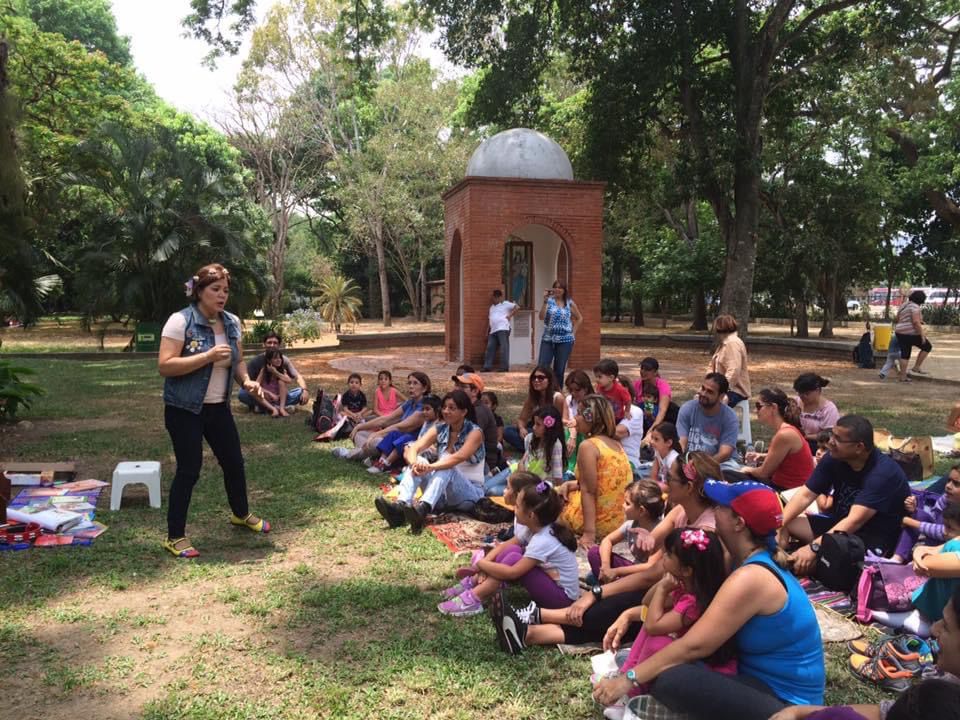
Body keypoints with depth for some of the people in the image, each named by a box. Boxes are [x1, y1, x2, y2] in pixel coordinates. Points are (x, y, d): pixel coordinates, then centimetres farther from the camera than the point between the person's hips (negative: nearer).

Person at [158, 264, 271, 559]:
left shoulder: (232, 322, 4)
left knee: (234, 462, 15)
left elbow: (238, 360, 16)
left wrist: (246, 380, -5)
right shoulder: (180, 321, -16)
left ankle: (241, 514, 40)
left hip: (219, 407, 6)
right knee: (189, 470, -1)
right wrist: (208, 356, -27)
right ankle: (175, 537, 14)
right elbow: (165, 366, -22)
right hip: (185, 410, -6)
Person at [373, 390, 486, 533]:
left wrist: (430, 467, -45)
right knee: (419, 462, -20)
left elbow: (458, 457, -31)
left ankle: (422, 510, -56)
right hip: (443, 493, 5)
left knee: (446, 467, -33)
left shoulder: (474, 432, -11)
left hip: (470, 493, -5)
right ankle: (400, 507, -43)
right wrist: (415, 464, -36)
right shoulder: (440, 429, 2)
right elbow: (412, 450, -12)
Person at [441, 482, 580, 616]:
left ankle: (473, 600, -18)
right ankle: (472, 583, 0)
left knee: (514, 558, -24)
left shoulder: (543, 541, -27)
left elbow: (511, 573, -28)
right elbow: (506, 546, 4)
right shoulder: (536, 529, -1)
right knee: (512, 550, -8)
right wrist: (487, 563, -12)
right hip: (550, 582, 9)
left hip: (562, 597, -9)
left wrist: (481, 564, -16)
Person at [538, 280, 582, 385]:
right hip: (548, 339, -1)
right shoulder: (549, 301, 0)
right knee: (542, 367, -7)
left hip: (565, 340, 1)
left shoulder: (570, 303, 4)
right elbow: (541, 317, -13)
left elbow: (579, 318, 17)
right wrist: (545, 301, -18)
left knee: (559, 369, 5)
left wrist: (573, 332, 9)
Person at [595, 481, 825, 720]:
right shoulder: (748, 559, 3)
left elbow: (693, 646, -28)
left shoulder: (750, 578, -27)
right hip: (763, 675, 9)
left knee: (669, 681, -30)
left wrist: (629, 679, -21)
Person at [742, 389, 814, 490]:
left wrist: (749, 470, 5)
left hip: (790, 491, -9)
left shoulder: (784, 434, -24)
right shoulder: (786, 429, 3)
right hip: (782, 484, 9)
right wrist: (763, 456, 10)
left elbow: (764, 473, -15)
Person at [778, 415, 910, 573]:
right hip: (841, 524, 7)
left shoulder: (882, 472, -26)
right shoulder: (834, 458, -6)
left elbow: (854, 521, -34)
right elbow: (805, 495, -6)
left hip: (878, 539, -7)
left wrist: (814, 547, -42)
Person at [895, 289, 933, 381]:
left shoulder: (903, 306, 13)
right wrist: (922, 335, -18)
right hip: (911, 333, -8)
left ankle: (902, 377, 9)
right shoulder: (915, 306, -13)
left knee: (905, 355, 11)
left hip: (900, 333, 8)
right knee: (927, 347, 10)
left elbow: (897, 319, 21)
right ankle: (916, 367, 7)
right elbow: (916, 322, -21)